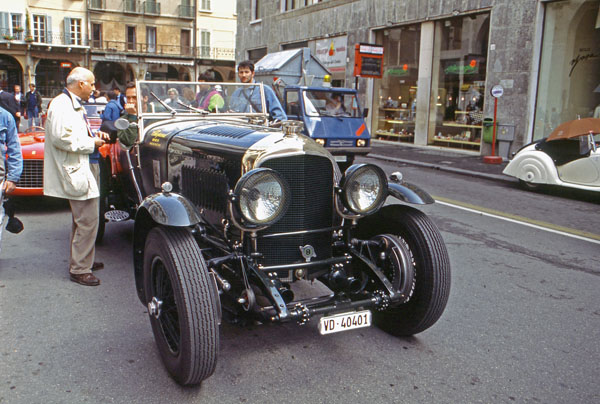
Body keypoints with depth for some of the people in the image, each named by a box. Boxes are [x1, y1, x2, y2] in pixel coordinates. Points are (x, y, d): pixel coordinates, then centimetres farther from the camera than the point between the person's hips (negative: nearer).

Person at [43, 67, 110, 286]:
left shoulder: (74, 105, 19)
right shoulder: (61, 105, -16)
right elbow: (60, 137, -26)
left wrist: (94, 135, 11)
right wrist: (91, 144, -17)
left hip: (81, 169, 12)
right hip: (75, 172, -12)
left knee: (82, 220, 20)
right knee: (88, 221, -10)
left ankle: (80, 261, 33)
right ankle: (79, 269, -1)